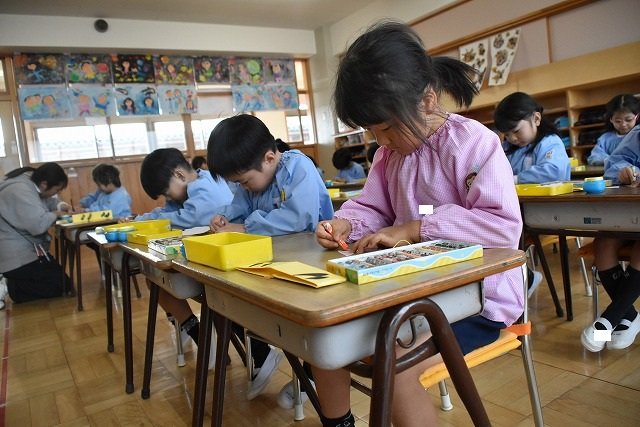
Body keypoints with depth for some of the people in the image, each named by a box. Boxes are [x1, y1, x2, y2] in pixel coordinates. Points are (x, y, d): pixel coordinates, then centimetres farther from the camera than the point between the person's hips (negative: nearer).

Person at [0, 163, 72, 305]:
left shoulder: (29, 183, 4)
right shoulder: (20, 191, -28)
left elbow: (45, 200, 23)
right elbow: (38, 225, -35)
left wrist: (59, 204, 1)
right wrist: (56, 214, -15)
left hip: (24, 249, 11)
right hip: (16, 256, -11)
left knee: (59, 276, 20)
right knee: (62, 286, -7)